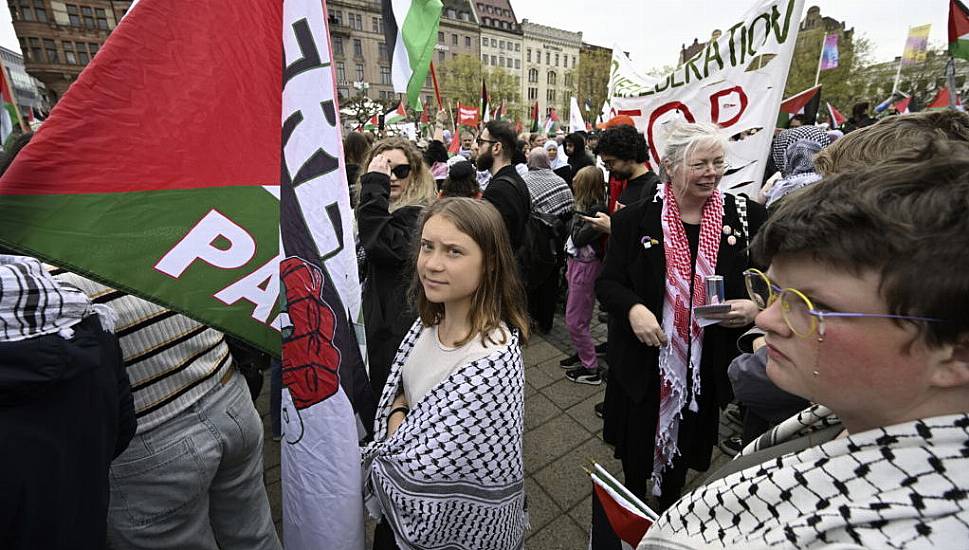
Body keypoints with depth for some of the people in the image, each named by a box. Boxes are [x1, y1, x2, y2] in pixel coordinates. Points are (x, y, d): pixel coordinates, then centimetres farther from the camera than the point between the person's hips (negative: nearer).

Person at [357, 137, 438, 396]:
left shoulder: (416, 214, -18)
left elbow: (380, 245, -36)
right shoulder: (390, 208, 12)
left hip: (396, 327, -9)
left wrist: (374, 186, -30)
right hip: (381, 319, 9)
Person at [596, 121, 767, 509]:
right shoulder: (635, 219, -8)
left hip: (708, 365, 2)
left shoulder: (747, 216, -3)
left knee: (685, 450, 24)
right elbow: (607, 282, -5)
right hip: (643, 361, -1)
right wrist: (633, 309, -25)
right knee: (636, 455, 17)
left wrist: (754, 307, -17)